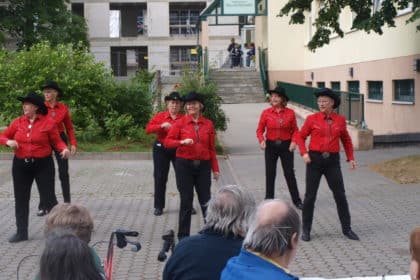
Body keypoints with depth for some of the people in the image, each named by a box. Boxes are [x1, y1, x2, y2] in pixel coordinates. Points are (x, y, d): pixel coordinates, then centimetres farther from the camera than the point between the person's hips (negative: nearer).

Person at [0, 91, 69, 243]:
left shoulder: (48, 122, -8)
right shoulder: (18, 122, 3)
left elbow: (57, 141, -5)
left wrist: (64, 149, -25)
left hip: (43, 165, -4)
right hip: (21, 165, 4)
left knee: (49, 197, 0)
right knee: (21, 199, 9)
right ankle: (21, 232, 20)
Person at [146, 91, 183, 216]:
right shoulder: (160, 116, -1)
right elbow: (148, 129, -9)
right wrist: (162, 126, -21)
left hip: (178, 150, 0)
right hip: (161, 150, 1)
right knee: (160, 178, 4)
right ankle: (158, 206, 15)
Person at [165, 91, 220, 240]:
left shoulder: (208, 124, 4)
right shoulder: (180, 123, -1)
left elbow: (212, 148, 7)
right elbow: (167, 141, -3)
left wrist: (215, 168, 5)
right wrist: (182, 142, -20)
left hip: (203, 166, 1)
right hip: (184, 165, -1)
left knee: (206, 200, 6)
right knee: (186, 201, 4)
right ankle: (183, 236, 15)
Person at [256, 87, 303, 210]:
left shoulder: (290, 113, -4)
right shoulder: (266, 113, -4)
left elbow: (295, 130, 3)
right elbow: (260, 130, 0)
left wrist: (294, 141, -13)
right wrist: (261, 140, -18)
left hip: (286, 146, -1)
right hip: (271, 146, 1)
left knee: (289, 173, 2)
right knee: (270, 174, 8)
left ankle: (297, 200, 11)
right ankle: (269, 199, 20)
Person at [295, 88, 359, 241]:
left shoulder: (340, 120, 4)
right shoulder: (312, 119, -3)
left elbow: (346, 140, 16)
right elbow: (301, 137, 4)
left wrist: (351, 158, 8)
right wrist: (304, 153, -11)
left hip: (332, 161, 2)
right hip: (315, 160, -2)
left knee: (340, 195, 2)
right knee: (310, 196, 1)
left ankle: (347, 228, 16)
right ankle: (306, 230, 13)